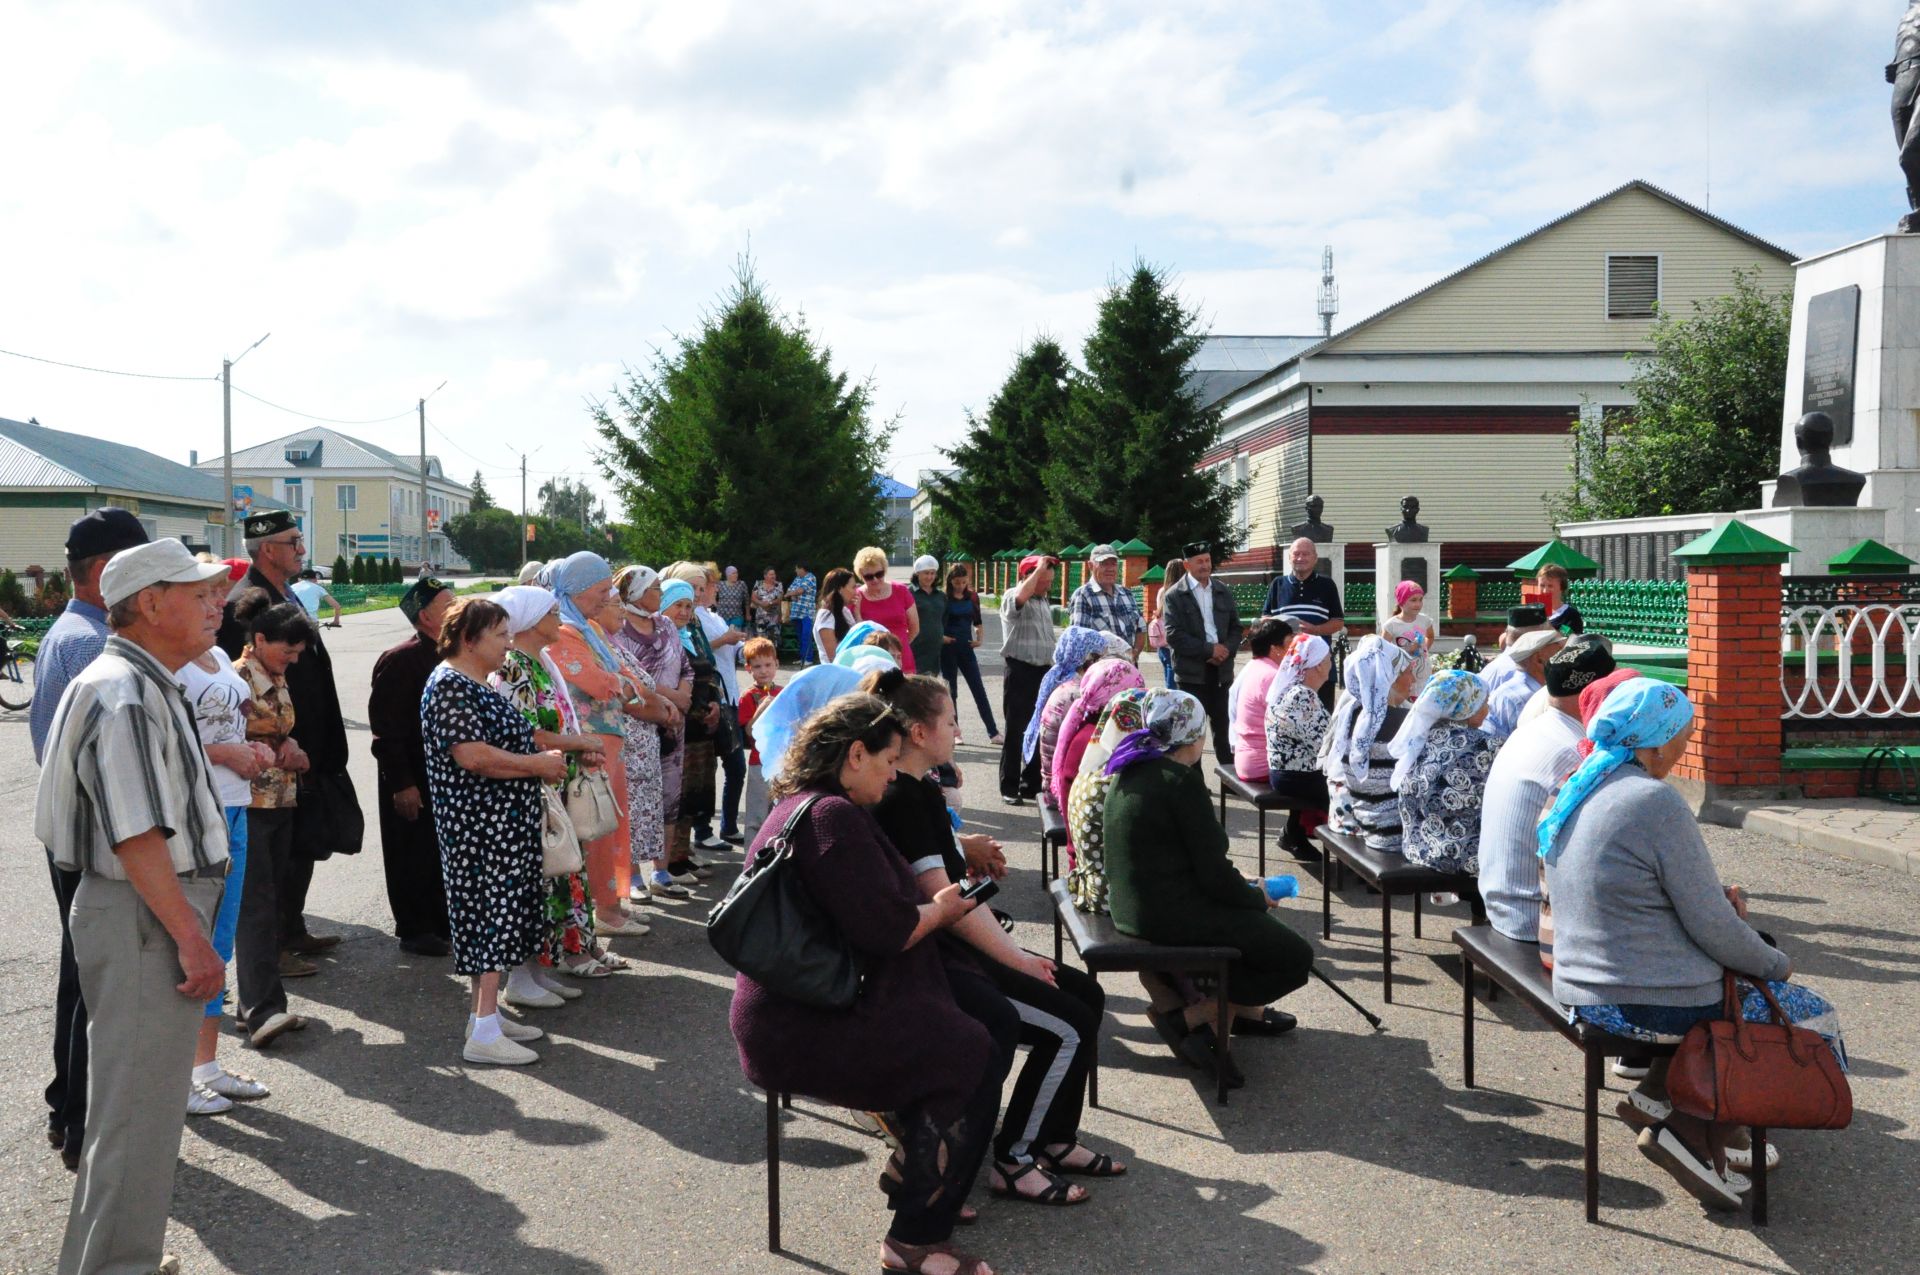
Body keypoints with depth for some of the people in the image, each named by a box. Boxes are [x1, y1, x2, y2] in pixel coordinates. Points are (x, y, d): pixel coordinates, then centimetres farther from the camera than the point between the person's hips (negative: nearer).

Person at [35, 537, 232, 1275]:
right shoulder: (124, 695, -19)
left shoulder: (148, 686, 14)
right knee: (136, 1108, -2)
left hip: (161, 912, 11)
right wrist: (190, 938, -23)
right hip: (144, 919, -11)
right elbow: (136, 836, -24)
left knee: (143, 1097, 21)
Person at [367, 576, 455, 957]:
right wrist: (401, 783, -19)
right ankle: (414, 930, 17)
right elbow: (386, 729, -17)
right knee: (414, 857, 4)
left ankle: (442, 924, 27)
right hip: (413, 780, -7)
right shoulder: (399, 661, -15)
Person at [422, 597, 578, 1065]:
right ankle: (484, 1033, -6)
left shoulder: (479, 685, 17)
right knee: (492, 914, -9)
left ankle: (486, 1013, 22)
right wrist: (540, 764, -16)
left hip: (503, 824, 10)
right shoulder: (450, 686, -16)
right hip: (480, 827, -10)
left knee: (498, 916, 14)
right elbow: (473, 756, -25)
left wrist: (557, 750, 12)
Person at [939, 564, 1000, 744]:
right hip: (948, 648, -3)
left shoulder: (972, 597, 5)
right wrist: (940, 637, -18)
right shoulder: (943, 598, -6)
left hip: (966, 648, 3)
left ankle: (993, 733, 2)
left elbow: (978, 622, 15)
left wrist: (979, 638, -1)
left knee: (979, 690, 1)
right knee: (951, 691, 6)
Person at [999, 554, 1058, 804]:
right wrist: (1039, 568, -22)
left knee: (1040, 730, 11)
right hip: (1019, 671, -7)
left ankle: (1032, 783, 21)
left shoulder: (1045, 600, 17)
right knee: (1016, 732, -2)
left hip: (1043, 671, 7)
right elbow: (1022, 596, -33)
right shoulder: (1011, 597, -7)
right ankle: (1009, 788, 4)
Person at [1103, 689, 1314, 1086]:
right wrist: (1259, 898, -1)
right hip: (1171, 914, -10)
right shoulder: (1181, 781, -20)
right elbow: (1214, 874, -18)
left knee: (1252, 915, 30)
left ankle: (1244, 1009, 35)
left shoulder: (1131, 771, 7)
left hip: (1131, 905, 10)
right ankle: (1189, 1018, 0)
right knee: (1296, 957, 0)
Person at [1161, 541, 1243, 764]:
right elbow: (1174, 636, -12)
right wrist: (1209, 650, -15)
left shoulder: (1223, 592, 13)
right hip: (1192, 672, -4)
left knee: (1224, 728, 9)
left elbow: (1235, 627, 13)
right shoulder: (1176, 596, -3)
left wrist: (1227, 649, -8)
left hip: (1221, 670, 4)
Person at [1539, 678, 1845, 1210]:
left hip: (1584, 992, 9)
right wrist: (1778, 964, 1)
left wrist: (1716, 897, 6)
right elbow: (1712, 927, -17)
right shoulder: (1656, 802, -22)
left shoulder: (1576, 792, 5)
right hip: (1650, 1002, -9)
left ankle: (1656, 1098, 17)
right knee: (1815, 1021, 10)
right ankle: (1695, 1139, 2)